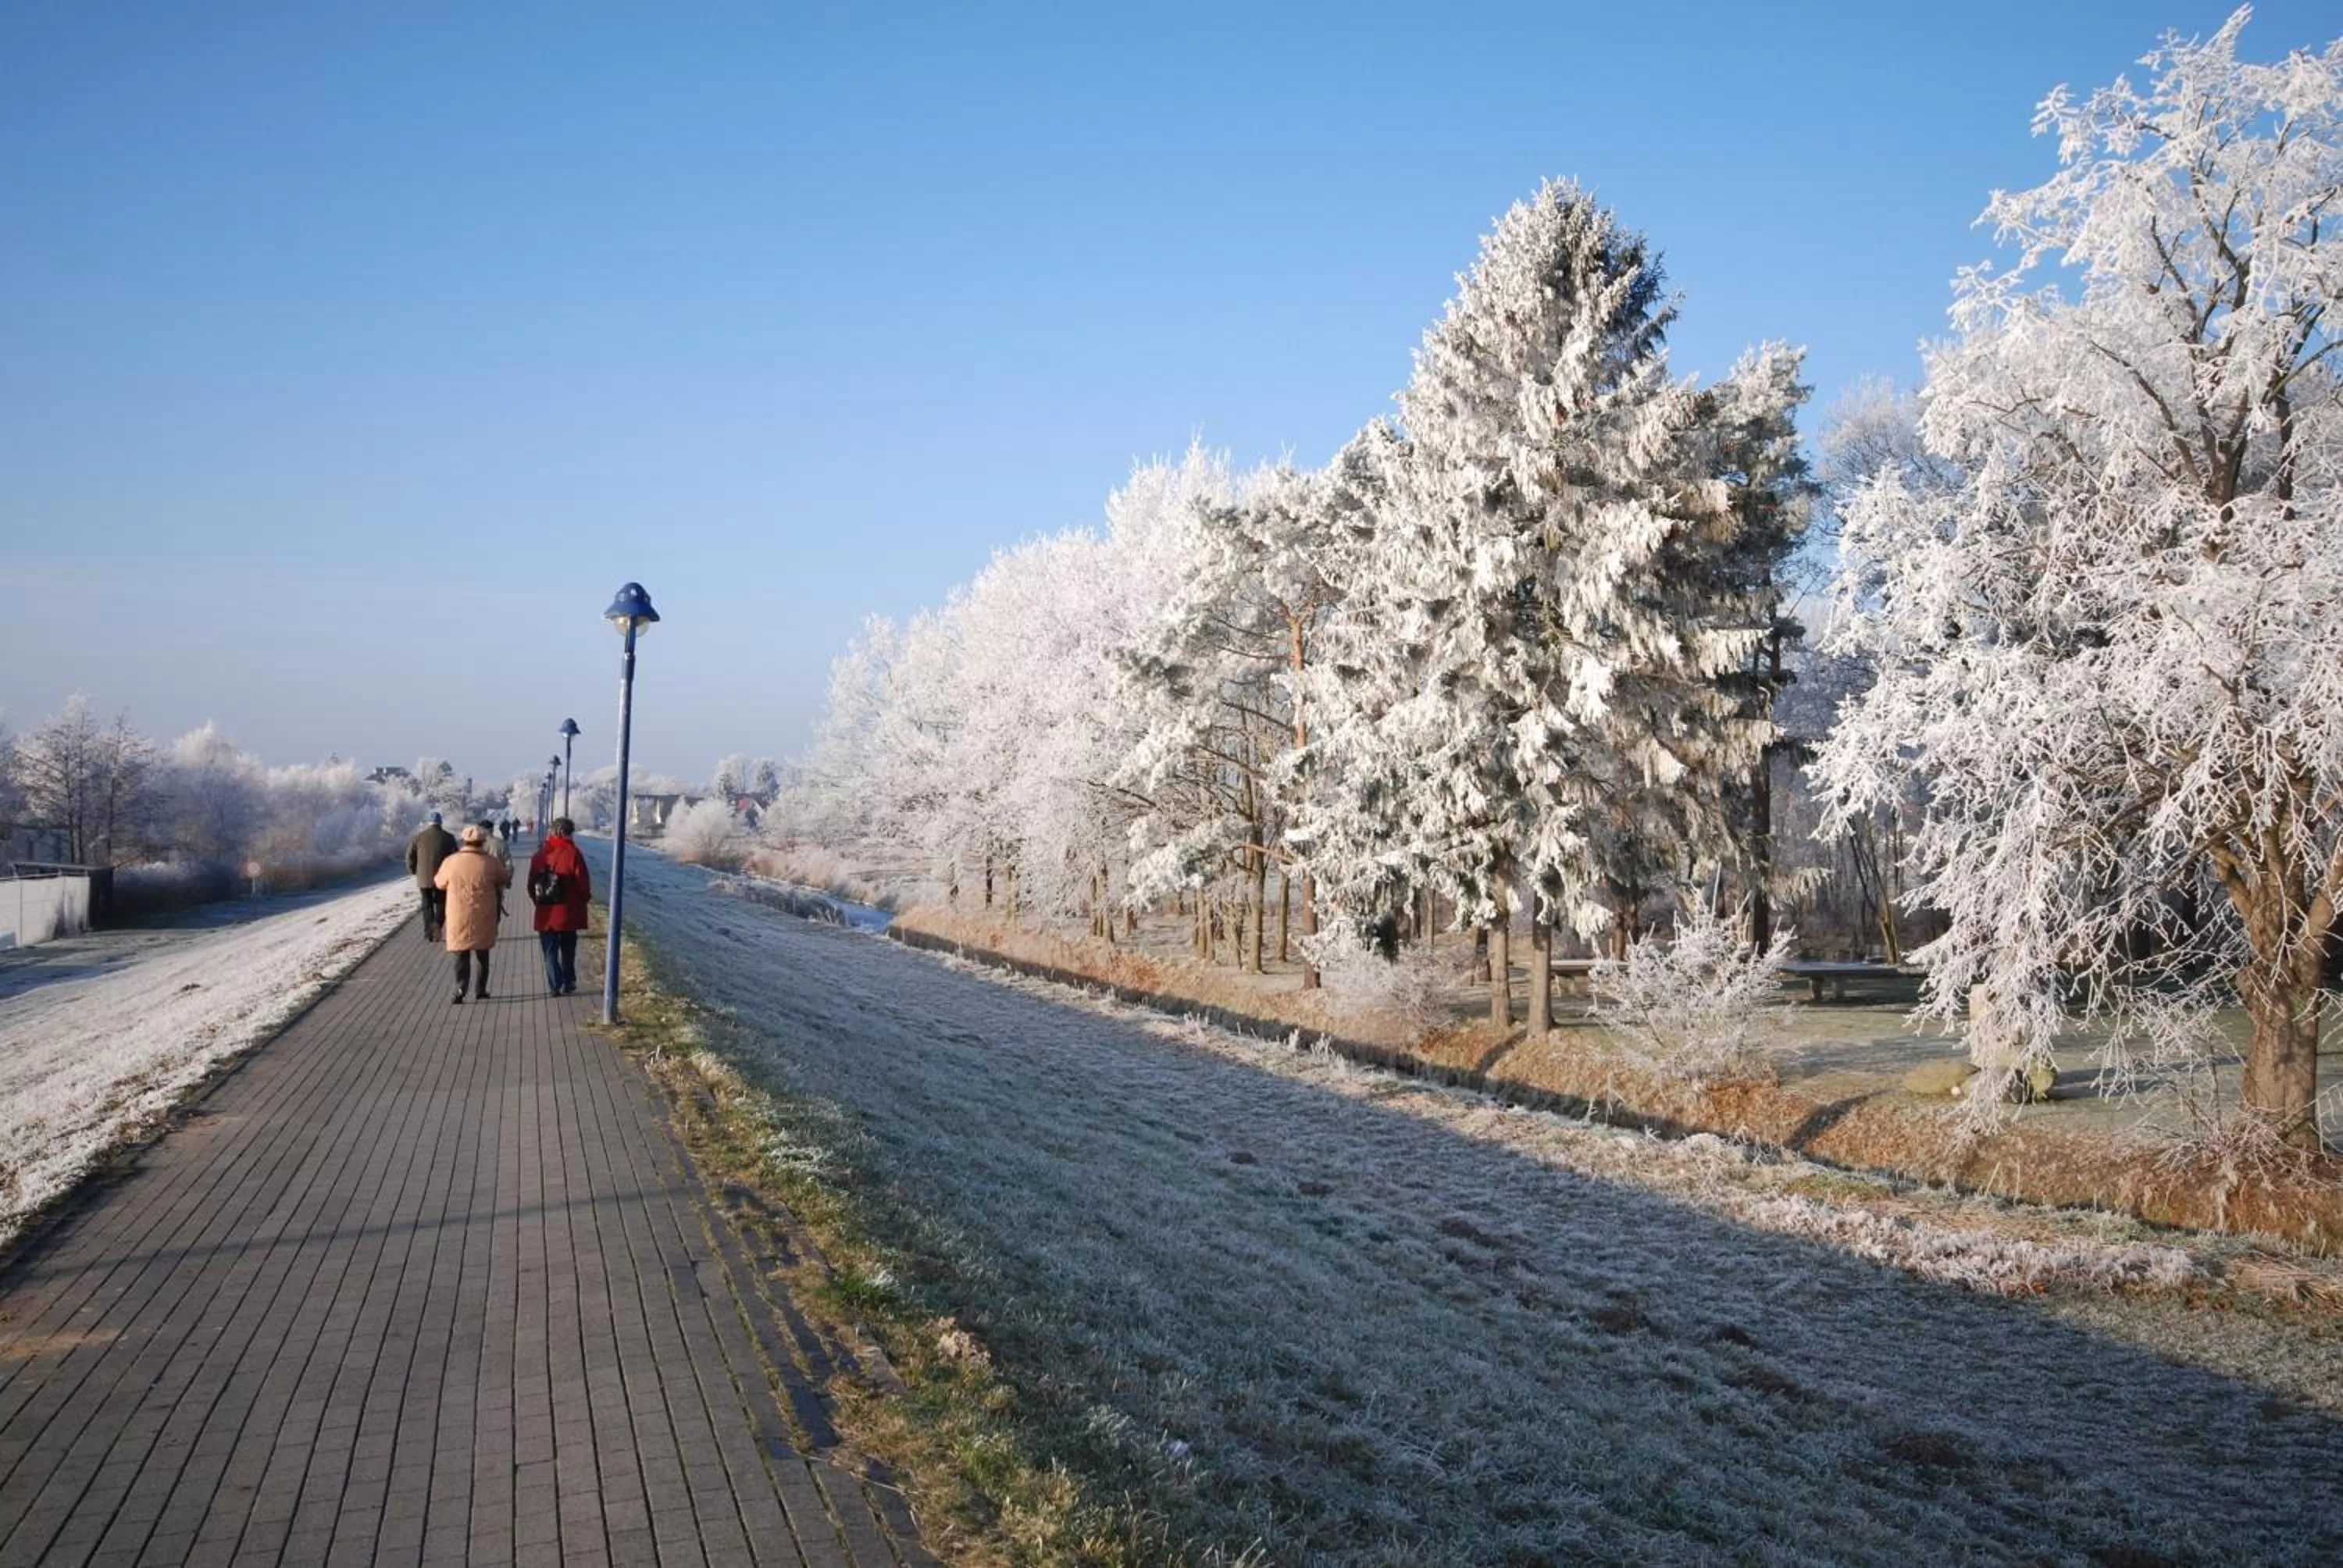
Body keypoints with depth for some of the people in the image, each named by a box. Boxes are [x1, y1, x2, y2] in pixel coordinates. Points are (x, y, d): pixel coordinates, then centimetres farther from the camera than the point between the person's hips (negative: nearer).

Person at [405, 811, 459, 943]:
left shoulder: (419, 837, 1)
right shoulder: (448, 837, -2)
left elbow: (410, 856, 3)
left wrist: (413, 871, 18)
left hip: (424, 878, 1)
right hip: (442, 877, -1)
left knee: (427, 905, 11)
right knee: (441, 903, 8)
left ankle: (428, 933, 6)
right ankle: (437, 924, -18)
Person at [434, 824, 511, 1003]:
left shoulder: (451, 862, -7)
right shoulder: (491, 863, -9)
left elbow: (440, 883, 10)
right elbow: (505, 881, 8)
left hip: (458, 918, 0)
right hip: (483, 918, 0)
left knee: (461, 955, 7)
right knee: (482, 954, 15)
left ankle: (460, 989, -9)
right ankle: (480, 990, 19)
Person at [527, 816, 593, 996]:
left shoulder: (539, 855, 3)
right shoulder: (572, 853, -12)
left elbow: (531, 885, 6)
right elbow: (583, 883, -11)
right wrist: (584, 898, 8)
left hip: (545, 913, 3)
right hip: (569, 912, -2)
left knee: (550, 951, 9)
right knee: (568, 950, 14)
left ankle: (555, 985, 4)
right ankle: (568, 983, 19)